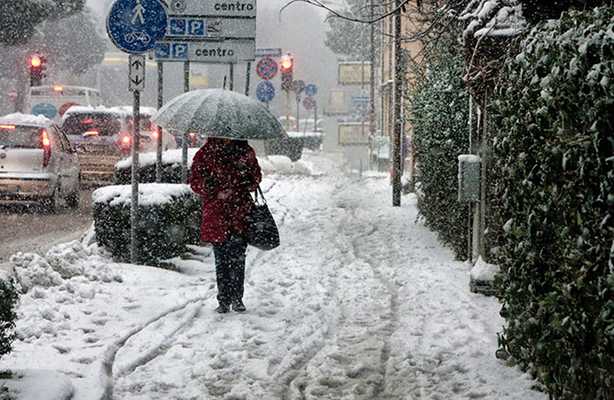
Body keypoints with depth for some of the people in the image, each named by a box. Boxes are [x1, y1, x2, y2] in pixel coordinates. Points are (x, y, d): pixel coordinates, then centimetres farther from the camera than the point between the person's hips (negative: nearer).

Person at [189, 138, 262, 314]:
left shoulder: (245, 151, 7)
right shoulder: (205, 153, 2)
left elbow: (256, 175, 18)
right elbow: (195, 181, 3)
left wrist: (249, 184, -4)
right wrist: (216, 193, -10)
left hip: (240, 212, 1)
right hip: (216, 213, -1)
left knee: (238, 257, -1)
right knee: (221, 259, 3)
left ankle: (236, 298, 10)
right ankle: (223, 300, 11)